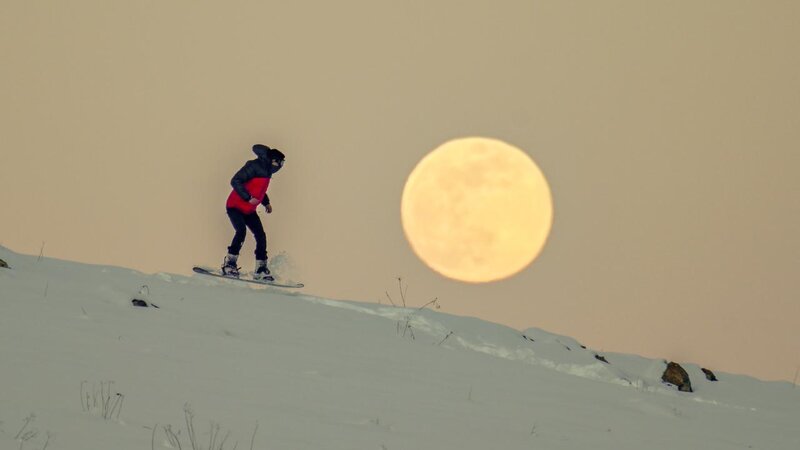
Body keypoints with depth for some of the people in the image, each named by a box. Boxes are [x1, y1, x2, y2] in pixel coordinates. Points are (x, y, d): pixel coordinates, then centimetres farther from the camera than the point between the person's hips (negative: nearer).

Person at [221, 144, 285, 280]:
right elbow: (235, 181, -24)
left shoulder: (267, 170, 9)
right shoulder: (253, 166, -18)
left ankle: (260, 270, 4)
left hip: (249, 211, 8)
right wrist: (248, 198, -28)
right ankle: (229, 264, -19)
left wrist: (266, 203, 14)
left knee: (261, 236, -1)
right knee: (241, 231, -27)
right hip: (235, 206, -8)